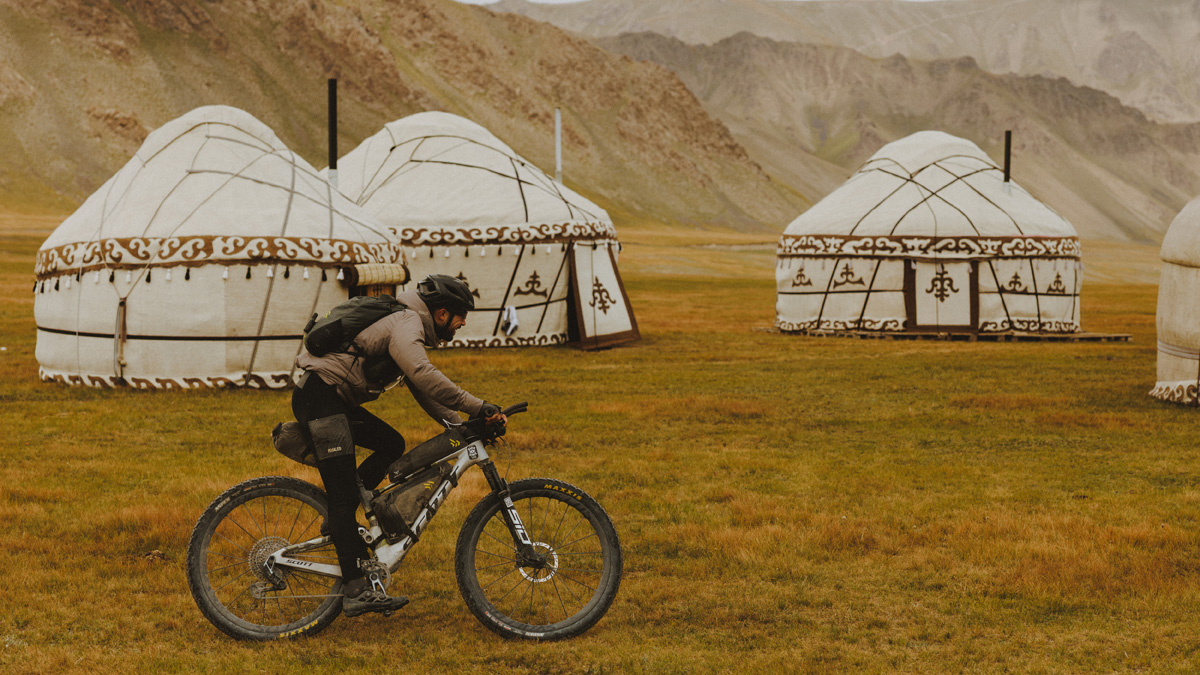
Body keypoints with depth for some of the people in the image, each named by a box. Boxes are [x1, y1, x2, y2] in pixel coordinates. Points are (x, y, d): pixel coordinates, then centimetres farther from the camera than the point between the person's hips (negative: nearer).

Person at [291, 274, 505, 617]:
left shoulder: (412, 328, 20)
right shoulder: (406, 324, -13)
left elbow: (423, 391, 22)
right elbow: (424, 376, -30)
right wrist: (479, 407, -30)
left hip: (336, 401, 10)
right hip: (320, 397, -10)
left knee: (391, 445, 11)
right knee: (344, 495, -13)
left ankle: (338, 523, 11)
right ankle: (356, 590, -16)